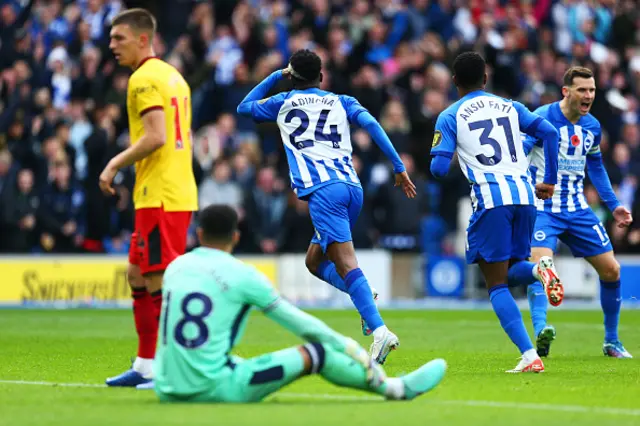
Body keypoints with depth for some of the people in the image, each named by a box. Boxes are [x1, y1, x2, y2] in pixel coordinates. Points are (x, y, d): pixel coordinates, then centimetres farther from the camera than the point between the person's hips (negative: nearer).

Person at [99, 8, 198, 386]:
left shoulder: (144, 79, -11)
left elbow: (155, 136, -22)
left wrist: (115, 164, -11)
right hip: (180, 192, 10)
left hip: (159, 196, -10)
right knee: (138, 276, 16)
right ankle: (146, 366, 20)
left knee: (159, 282, -8)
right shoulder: (173, 76, 18)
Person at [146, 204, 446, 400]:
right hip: (212, 390, -5)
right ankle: (395, 388, 18)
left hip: (166, 391, 5)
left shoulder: (174, 268, 11)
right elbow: (298, 322, 3)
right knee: (314, 353, 5)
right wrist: (350, 348, 16)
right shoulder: (242, 275, -4)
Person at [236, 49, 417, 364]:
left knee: (345, 263, -18)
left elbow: (244, 107, 35)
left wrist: (276, 76, 39)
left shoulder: (284, 103, 18)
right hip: (352, 186, 5)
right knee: (315, 260, 21)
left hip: (322, 190, -5)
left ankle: (379, 330, -35)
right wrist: (399, 168, 4)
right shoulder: (342, 102, 22)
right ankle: (363, 294, -5)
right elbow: (371, 124, 6)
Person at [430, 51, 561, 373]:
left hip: (490, 198, -4)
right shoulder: (509, 107, 18)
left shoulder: (450, 117, 7)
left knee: (497, 284, 3)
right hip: (524, 194, 4)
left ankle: (530, 356, -12)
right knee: (509, 267, 23)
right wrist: (549, 181, 12)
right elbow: (549, 132, 5)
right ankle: (536, 269, -14)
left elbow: (439, 169, -1)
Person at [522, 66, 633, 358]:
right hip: (543, 208, -6)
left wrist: (613, 205, 21)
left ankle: (611, 342, 19)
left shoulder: (592, 126, 6)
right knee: (540, 264, -29)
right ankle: (541, 332, -38)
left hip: (578, 210, 6)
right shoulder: (543, 119, -14)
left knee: (611, 270, 4)